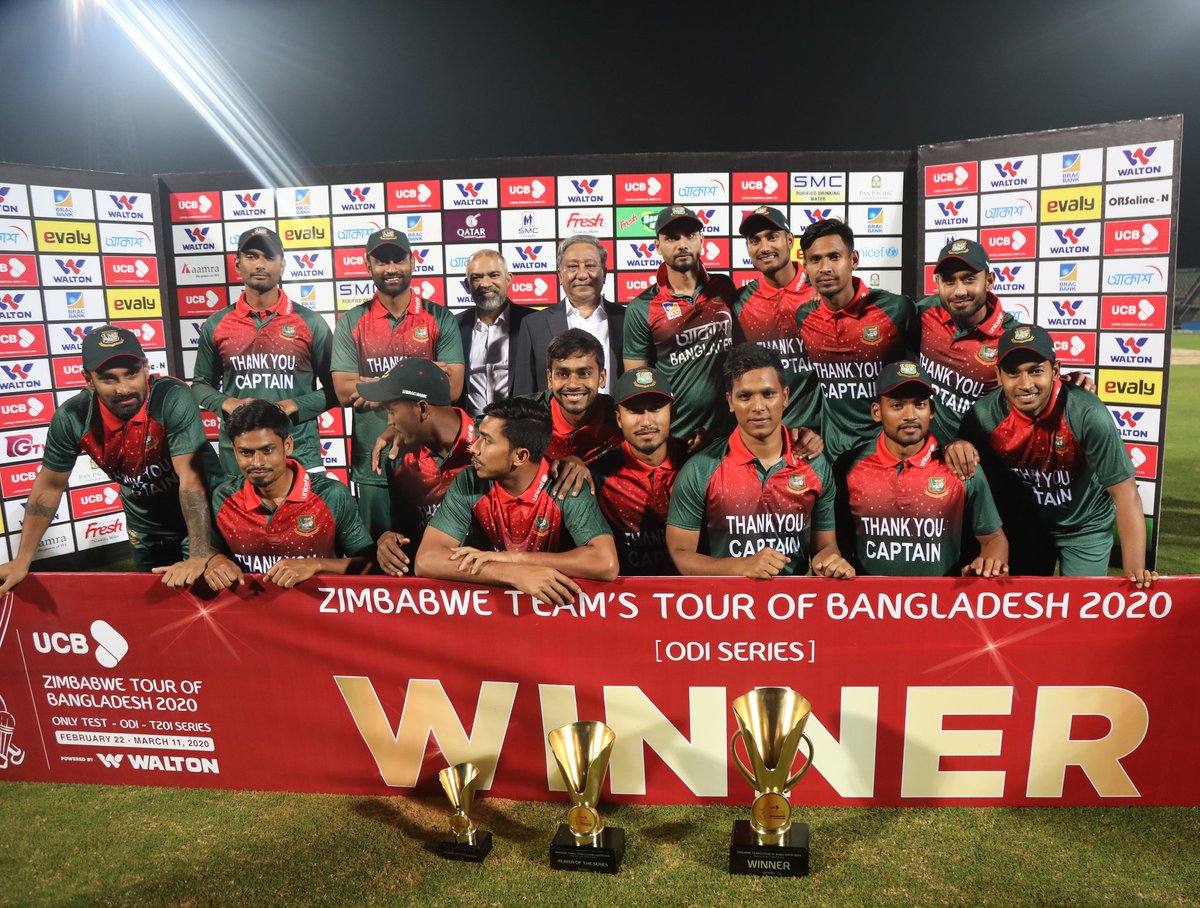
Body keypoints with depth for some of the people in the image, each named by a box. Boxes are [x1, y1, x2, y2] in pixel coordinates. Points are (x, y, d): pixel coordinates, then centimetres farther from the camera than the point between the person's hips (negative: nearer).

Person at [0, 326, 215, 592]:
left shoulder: (173, 398, -30)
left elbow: (191, 477, -34)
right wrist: (22, 561, -3)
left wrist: (200, 556, -41)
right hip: (145, 525, 4)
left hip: (202, 516, -4)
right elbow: (50, 485, -4)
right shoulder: (73, 418, -18)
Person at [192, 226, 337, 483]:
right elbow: (201, 384, 17)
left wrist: (294, 406, -12)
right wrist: (227, 403, -4)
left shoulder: (310, 323, 1)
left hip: (300, 456, -1)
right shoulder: (216, 325, 7)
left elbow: (334, 389, 4)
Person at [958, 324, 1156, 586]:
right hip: (1023, 526, 2)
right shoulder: (982, 416, -24)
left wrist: (1134, 571, -30)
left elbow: (1124, 492, -25)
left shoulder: (1088, 414, -29)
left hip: (1085, 527, -2)